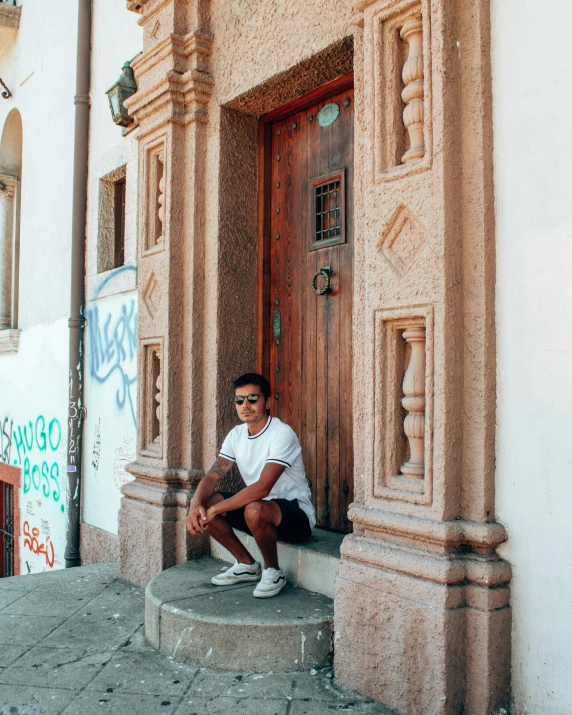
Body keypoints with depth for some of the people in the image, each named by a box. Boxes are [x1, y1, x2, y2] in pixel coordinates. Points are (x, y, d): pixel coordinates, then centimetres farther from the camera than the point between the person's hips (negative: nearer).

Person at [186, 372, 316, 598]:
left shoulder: (282, 434, -22)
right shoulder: (236, 435, 2)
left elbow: (262, 488, -32)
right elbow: (212, 476, -2)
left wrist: (215, 509, -31)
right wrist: (196, 505, -24)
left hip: (297, 514, -7)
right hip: (260, 505, 8)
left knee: (254, 510, -38)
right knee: (204, 504, -8)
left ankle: (273, 573, -9)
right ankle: (246, 565, 9)